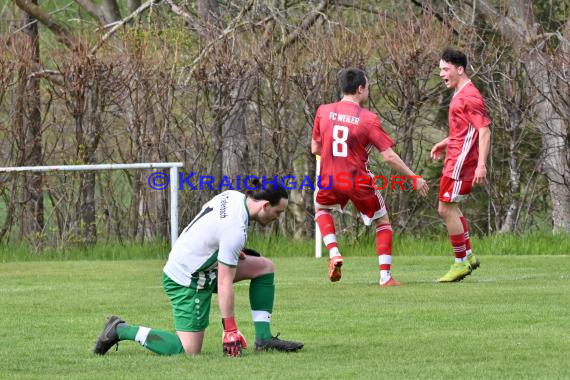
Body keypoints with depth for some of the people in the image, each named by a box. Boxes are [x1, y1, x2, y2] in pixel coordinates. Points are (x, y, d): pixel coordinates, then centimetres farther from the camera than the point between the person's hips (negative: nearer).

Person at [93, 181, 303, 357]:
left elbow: (206, 208, 20)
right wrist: (230, 330, -21)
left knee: (264, 266, 8)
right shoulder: (235, 230, -30)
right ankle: (121, 330, 2)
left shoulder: (234, 196, -3)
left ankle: (264, 338, 8)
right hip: (187, 282, -10)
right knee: (189, 350, -9)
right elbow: (224, 283, -26)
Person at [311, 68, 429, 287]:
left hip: (330, 180, 3)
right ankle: (385, 276, 10)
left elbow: (315, 149, 8)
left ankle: (334, 253, 10)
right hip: (359, 182, -2)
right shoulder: (369, 119, -11)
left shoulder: (323, 112, -1)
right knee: (383, 223, 18)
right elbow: (389, 157, -12)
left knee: (320, 207, 34)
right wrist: (414, 178, -1)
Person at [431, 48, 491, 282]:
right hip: (455, 159, 10)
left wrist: (481, 165, -27)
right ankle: (468, 256, 20)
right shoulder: (459, 94, 17)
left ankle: (461, 263, -2)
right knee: (450, 208, 15)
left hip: (461, 161, -10)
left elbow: (484, 130, -20)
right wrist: (446, 143, 18)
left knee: (446, 209, -8)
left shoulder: (469, 96, -15)